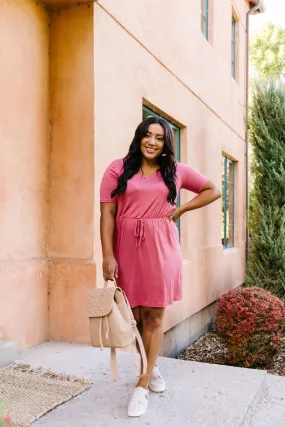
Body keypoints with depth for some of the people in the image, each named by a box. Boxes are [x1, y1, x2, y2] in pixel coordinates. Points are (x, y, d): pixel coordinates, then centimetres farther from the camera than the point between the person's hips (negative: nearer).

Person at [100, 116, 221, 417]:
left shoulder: (176, 171, 7)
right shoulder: (118, 169, 1)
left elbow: (213, 190, 16)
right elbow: (107, 214, -3)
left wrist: (181, 210, 4)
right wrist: (108, 256, -11)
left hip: (161, 249, 1)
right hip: (127, 248, 0)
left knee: (154, 316, 3)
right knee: (135, 314, 7)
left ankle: (142, 385, 15)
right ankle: (151, 367, 32)